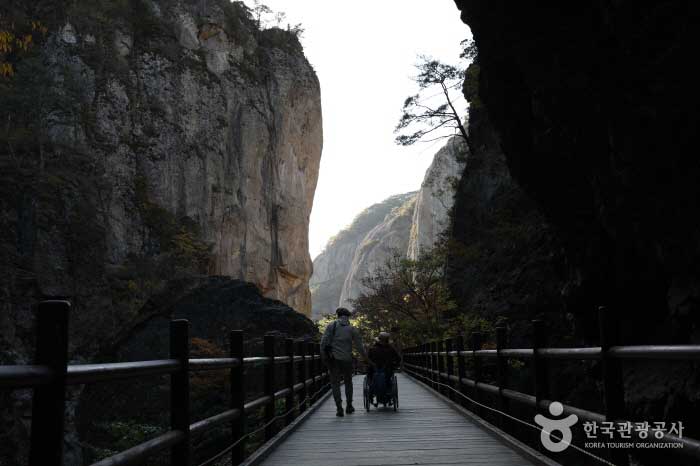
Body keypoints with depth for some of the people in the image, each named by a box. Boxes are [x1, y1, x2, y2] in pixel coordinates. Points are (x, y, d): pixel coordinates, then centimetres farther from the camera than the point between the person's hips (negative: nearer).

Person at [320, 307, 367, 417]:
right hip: (346, 359, 1)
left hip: (333, 359, -1)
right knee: (348, 382, 19)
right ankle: (349, 406, 24)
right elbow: (359, 345, 2)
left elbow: (323, 342, -6)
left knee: (335, 383, 6)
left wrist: (323, 356, 3)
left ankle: (339, 408, -3)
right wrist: (365, 356, 17)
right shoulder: (352, 329, 2)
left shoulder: (331, 326, 0)